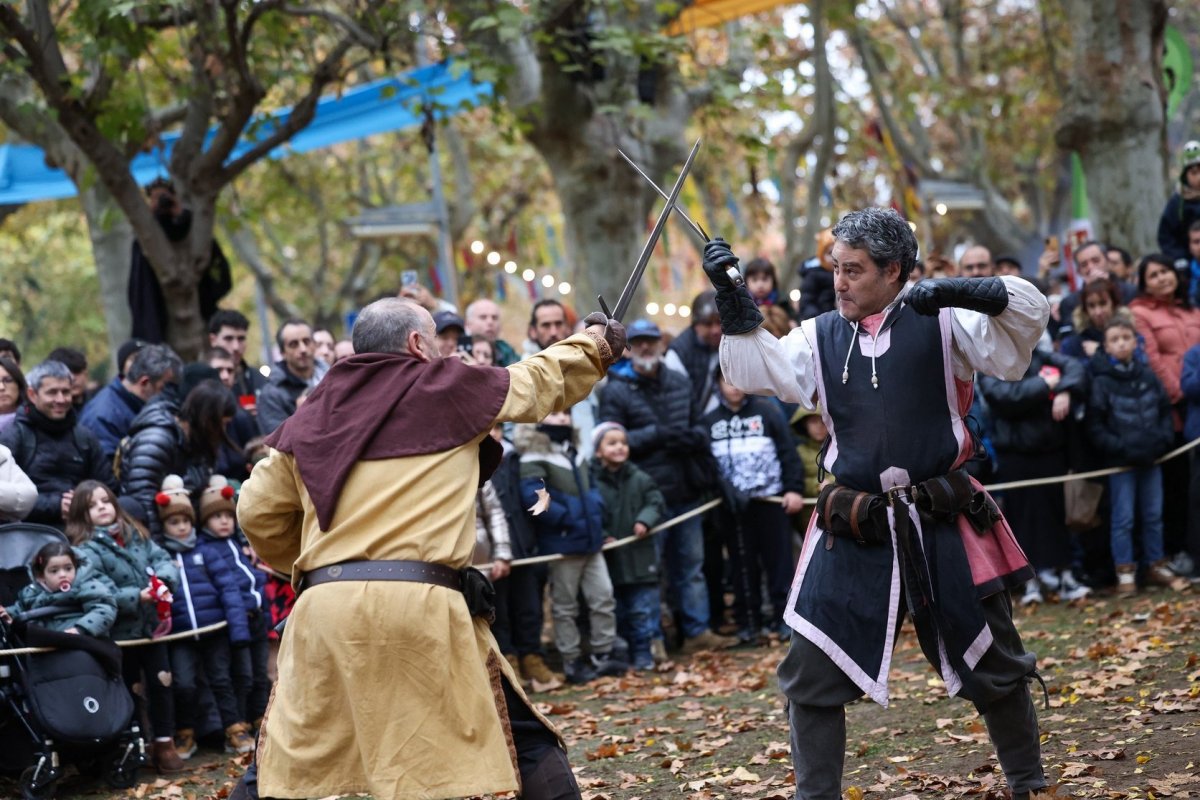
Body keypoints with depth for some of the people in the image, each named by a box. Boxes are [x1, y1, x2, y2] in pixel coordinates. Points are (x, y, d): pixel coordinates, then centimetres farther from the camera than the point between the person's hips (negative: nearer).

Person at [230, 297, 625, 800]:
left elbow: (258, 512, 17)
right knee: (525, 740, 9)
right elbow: (541, 383, 24)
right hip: (422, 606, -3)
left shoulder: (315, 413, 17)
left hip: (325, 609, 4)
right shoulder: (449, 388, 8)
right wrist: (592, 344, 43)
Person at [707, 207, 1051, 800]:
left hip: (943, 528, -2)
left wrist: (959, 292, -28)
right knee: (811, 674, 0)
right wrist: (733, 301, -16)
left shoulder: (940, 323, -3)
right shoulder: (820, 337, 5)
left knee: (994, 669, 12)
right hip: (852, 535, 2)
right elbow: (756, 371, -5)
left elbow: (1028, 314, -12)